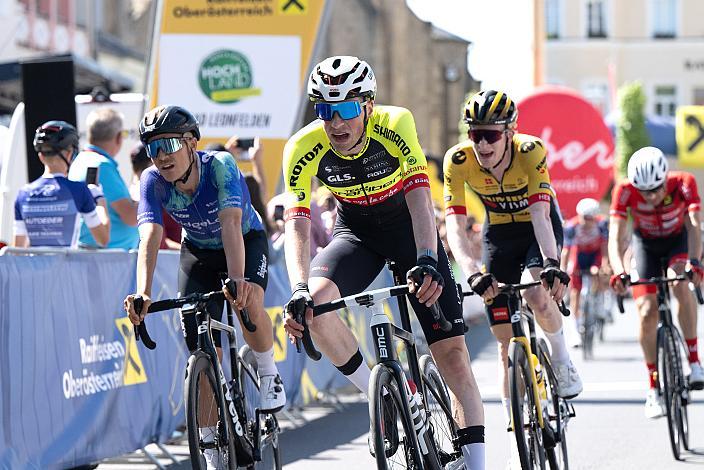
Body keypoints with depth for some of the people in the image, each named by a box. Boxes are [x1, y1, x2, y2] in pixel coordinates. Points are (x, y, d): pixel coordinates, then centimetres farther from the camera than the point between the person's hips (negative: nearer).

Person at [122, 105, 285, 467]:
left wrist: (237, 279, -62)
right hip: (199, 252, 3)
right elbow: (149, 239, -36)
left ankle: (268, 373, -7)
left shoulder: (219, 166, -33)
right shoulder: (153, 181, -25)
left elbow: (231, 224, -46)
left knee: (249, 302, -35)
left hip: (246, 242, -3)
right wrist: (143, 294, -53)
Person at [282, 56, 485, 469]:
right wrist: (299, 290, -47)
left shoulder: (395, 125, -29)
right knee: (313, 302, -29)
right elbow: (297, 223, -30)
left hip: (409, 227, -1)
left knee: (452, 351, -8)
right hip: (357, 233, 1)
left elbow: (419, 197, -37)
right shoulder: (304, 149, -24)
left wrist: (427, 260, -53)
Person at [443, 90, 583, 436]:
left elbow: (540, 215, -37)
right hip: (500, 235, 2)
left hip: (539, 228, -2)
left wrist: (551, 263, -54)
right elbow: (454, 224, -31)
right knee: (505, 338, -2)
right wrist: (473, 272, -48)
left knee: (535, 294, -32)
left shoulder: (531, 151, -30)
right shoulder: (458, 160, -25)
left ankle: (561, 359, -4)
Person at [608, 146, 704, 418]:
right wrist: (619, 272, -55)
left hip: (678, 241, -1)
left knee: (679, 282, -33)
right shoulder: (625, 191, -31)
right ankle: (653, 388, 2)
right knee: (647, 312, -13)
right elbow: (615, 236, -37)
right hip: (646, 245, 1)